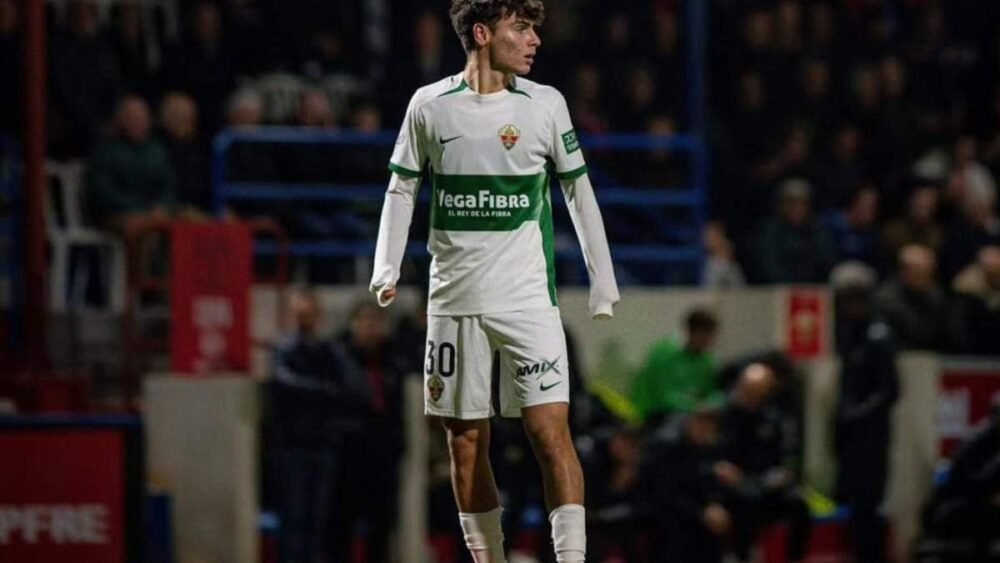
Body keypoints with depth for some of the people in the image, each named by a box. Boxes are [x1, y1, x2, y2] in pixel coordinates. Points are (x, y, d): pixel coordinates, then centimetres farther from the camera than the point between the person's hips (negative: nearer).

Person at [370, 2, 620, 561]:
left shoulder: (546, 105, 2)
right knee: (466, 442, 4)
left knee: (550, 430, -12)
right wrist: (387, 271, 1)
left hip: (528, 299, -1)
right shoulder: (430, 106, 2)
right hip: (454, 300, 1)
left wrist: (604, 284, 8)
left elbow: (579, 192, 10)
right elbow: (402, 189, 12)